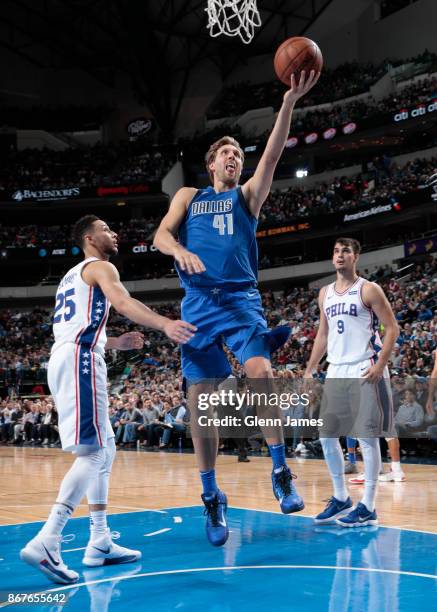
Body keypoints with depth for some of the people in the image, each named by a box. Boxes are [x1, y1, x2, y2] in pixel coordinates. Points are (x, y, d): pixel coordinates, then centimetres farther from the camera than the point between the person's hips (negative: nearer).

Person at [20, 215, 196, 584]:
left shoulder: (73, 276, 30)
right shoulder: (100, 267, 1)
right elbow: (122, 302, -21)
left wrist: (116, 343, 30)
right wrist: (165, 324, -35)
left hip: (65, 359, 10)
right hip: (80, 361, -10)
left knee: (105, 449, 13)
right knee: (92, 452, -15)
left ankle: (100, 544, 14)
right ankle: (46, 542, -25)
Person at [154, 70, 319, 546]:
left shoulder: (247, 195, 16)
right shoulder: (189, 197, 19)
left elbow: (272, 154, 0)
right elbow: (161, 235, 5)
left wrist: (289, 102, -13)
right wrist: (181, 251, -19)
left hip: (240, 298, -1)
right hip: (199, 302, 1)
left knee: (260, 372, -25)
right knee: (200, 399, -2)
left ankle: (280, 472, -11)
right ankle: (212, 498, 10)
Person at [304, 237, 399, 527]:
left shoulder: (368, 290, -5)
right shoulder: (325, 293, 14)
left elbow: (392, 328, -7)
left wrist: (380, 366, -18)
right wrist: (309, 371, 16)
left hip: (365, 372, -7)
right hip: (336, 371, 7)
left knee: (367, 437, -4)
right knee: (326, 435, 7)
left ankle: (368, 507, 3)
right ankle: (341, 498, 20)